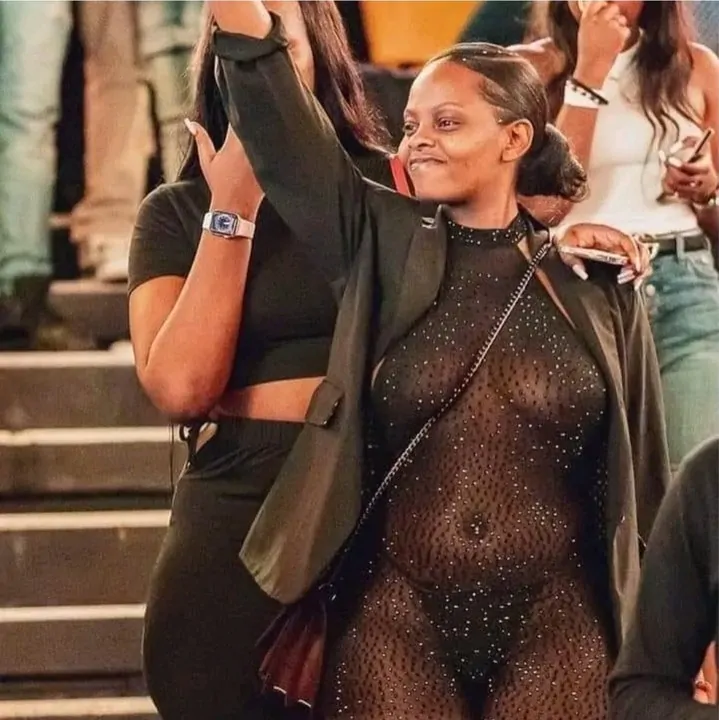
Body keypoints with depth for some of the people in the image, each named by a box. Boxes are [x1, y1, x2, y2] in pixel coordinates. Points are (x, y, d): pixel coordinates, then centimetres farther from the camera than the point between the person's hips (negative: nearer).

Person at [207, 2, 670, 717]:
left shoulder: (597, 284, 5)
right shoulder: (382, 244, 5)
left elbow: (640, 475, 9)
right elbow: (283, 130, -8)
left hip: (554, 622, 0)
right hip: (398, 616, 0)